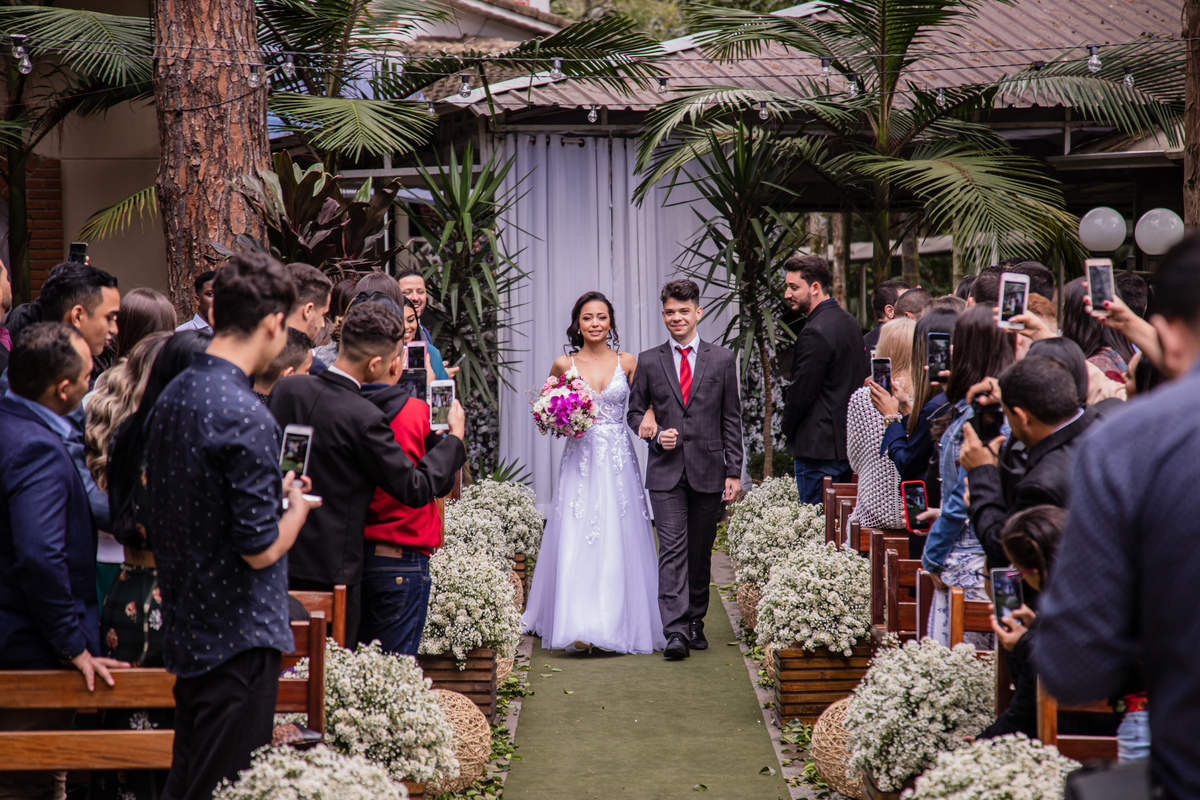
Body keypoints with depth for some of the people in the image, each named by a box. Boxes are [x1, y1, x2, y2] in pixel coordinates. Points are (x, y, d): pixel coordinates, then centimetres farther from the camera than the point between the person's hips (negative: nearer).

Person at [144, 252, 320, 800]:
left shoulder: (172, 396, 7)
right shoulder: (244, 416, -21)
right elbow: (260, 548, -21)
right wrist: (298, 507, -1)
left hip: (185, 627, 9)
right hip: (239, 636, -9)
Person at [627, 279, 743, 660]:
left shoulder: (722, 360, 6)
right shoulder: (648, 362, 5)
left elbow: (732, 419, 6)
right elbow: (635, 413, 12)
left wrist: (734, 471, 1)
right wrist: (655, 434, -9)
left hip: (708, 470, 1)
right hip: (666, 471, -1)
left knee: (700, 552, 10)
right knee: (672, 550, -10)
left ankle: (695, 621, 24)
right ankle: (675, 632, -15)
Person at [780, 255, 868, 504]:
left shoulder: (815, 332, -19)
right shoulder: (850, 322, 12)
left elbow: (801, 392, -17)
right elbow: (865, 374, 18)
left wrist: (788, 428, 1)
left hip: (819, 446, -10)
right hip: (850, 441, 10)